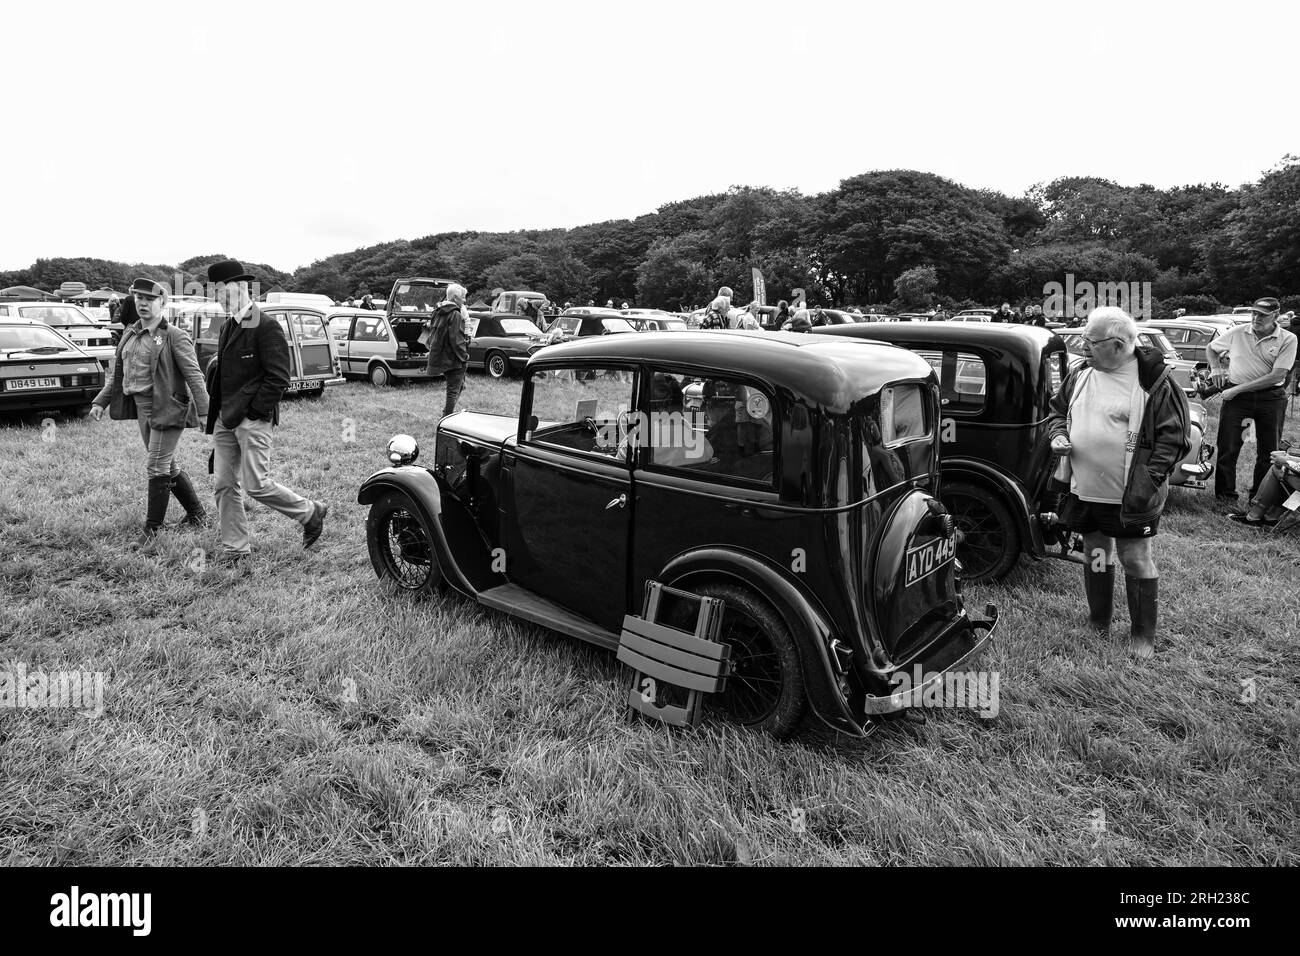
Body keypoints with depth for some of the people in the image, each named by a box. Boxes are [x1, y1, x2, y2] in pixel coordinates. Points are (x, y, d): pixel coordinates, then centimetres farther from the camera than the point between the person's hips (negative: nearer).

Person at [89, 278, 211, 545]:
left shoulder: (174, 336, -10)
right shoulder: (129, 335, 13)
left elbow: (193, 375, -16)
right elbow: (117, 373, 19)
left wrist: (204, 411, -23)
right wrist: (100, 402, 10)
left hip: (168, 409, -8)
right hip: (142, 408, 8)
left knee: (156, 467, -6)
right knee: (168, 466, 15)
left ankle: (153, 528, 4)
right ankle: (197, 514, 29)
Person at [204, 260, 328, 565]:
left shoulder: (266, 327, -10)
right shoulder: (228, 327, 16)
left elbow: (278, 377, -15)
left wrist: (252, 412, -16)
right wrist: (218, 414, 14)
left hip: (253, 419, -8)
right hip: (225, 419, 8)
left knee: (257, 485, -9)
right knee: (224, 484, 8)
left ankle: (311, 512, 12)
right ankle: (234, 547, 18)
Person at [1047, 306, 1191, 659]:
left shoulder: (1154, 381, -12)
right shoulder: (1081, 375, 4)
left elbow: (1174, 435, -10)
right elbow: (1057, 410, 19)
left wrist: (1151, 478, -18)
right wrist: (1058, 434, -2)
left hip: (1131, 496, -5)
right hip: (1085, 492, 6)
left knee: (1136, 561, 4)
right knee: (1095, 556, 17)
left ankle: (1143, 635, 20)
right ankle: (1098, 625, 33)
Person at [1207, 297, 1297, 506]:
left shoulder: (1288, 340, -5)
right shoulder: (1237, 332, 1)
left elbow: (1278, 376, -13)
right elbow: (1211, 348, 20)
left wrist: (1237, 389, -16)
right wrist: (1215, 368, 0)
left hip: (1271, 397, 0)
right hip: (1236, 396, 0)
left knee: (1269, 451, 7)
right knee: (1228, 448, -2)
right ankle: (1225, 495, 7)